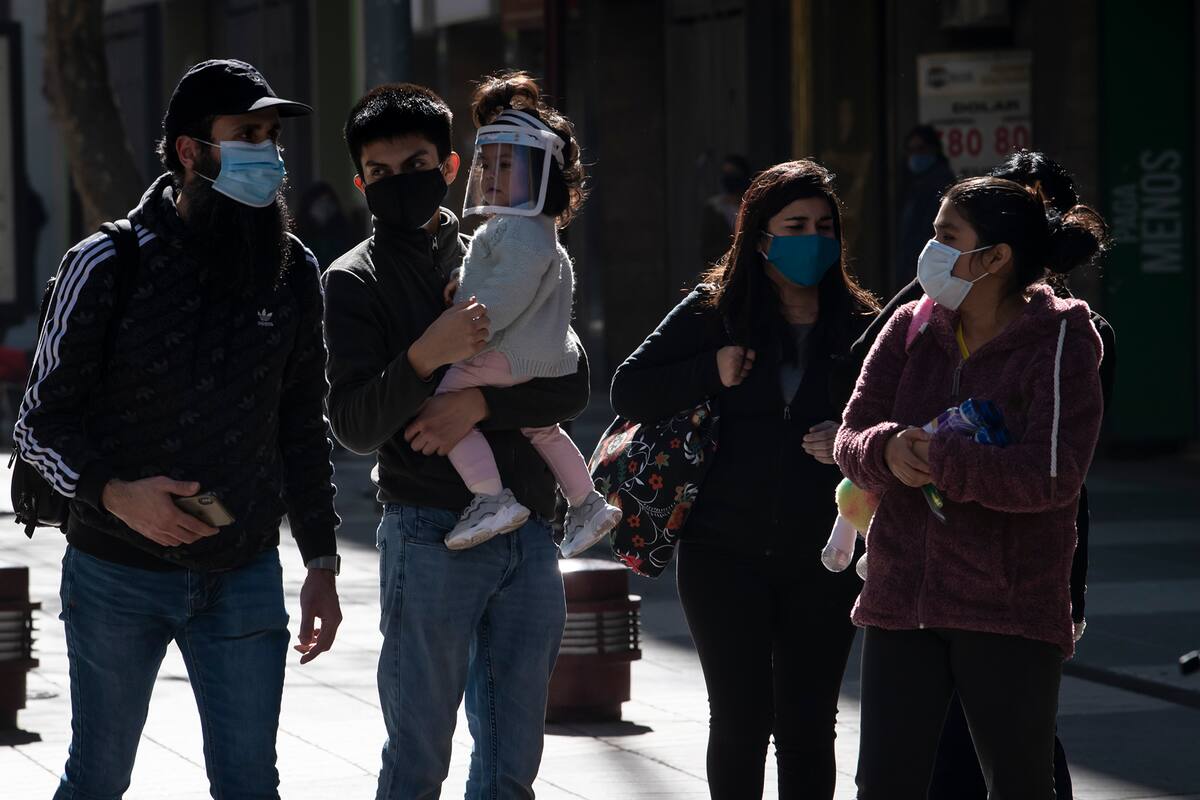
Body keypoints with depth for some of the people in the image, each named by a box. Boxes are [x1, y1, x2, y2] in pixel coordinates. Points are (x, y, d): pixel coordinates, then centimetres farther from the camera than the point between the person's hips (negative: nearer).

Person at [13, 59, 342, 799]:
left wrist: (322, 560, 8)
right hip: (117, 574, -3)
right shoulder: (109, 265, -10)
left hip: (244, 574, 3)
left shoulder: (294, 272, 2)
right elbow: (42, 423, -7)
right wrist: (114, 493, -25)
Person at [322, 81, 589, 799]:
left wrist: (480, 403, -13)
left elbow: (572, 389, 4)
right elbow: (356, 427, -9)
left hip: (529, 539, 4)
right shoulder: (355, 282, 1)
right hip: (432, 538, -4)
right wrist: (424, 357, -24)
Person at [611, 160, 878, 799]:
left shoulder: (858, 324, 2)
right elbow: (628, 392, 1)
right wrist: (711, 372, -13)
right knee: (740, 721, 2)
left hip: (822, 560, 1)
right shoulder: (715, 310, 1)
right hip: (727, 554, -1)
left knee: (808, 727, 4)